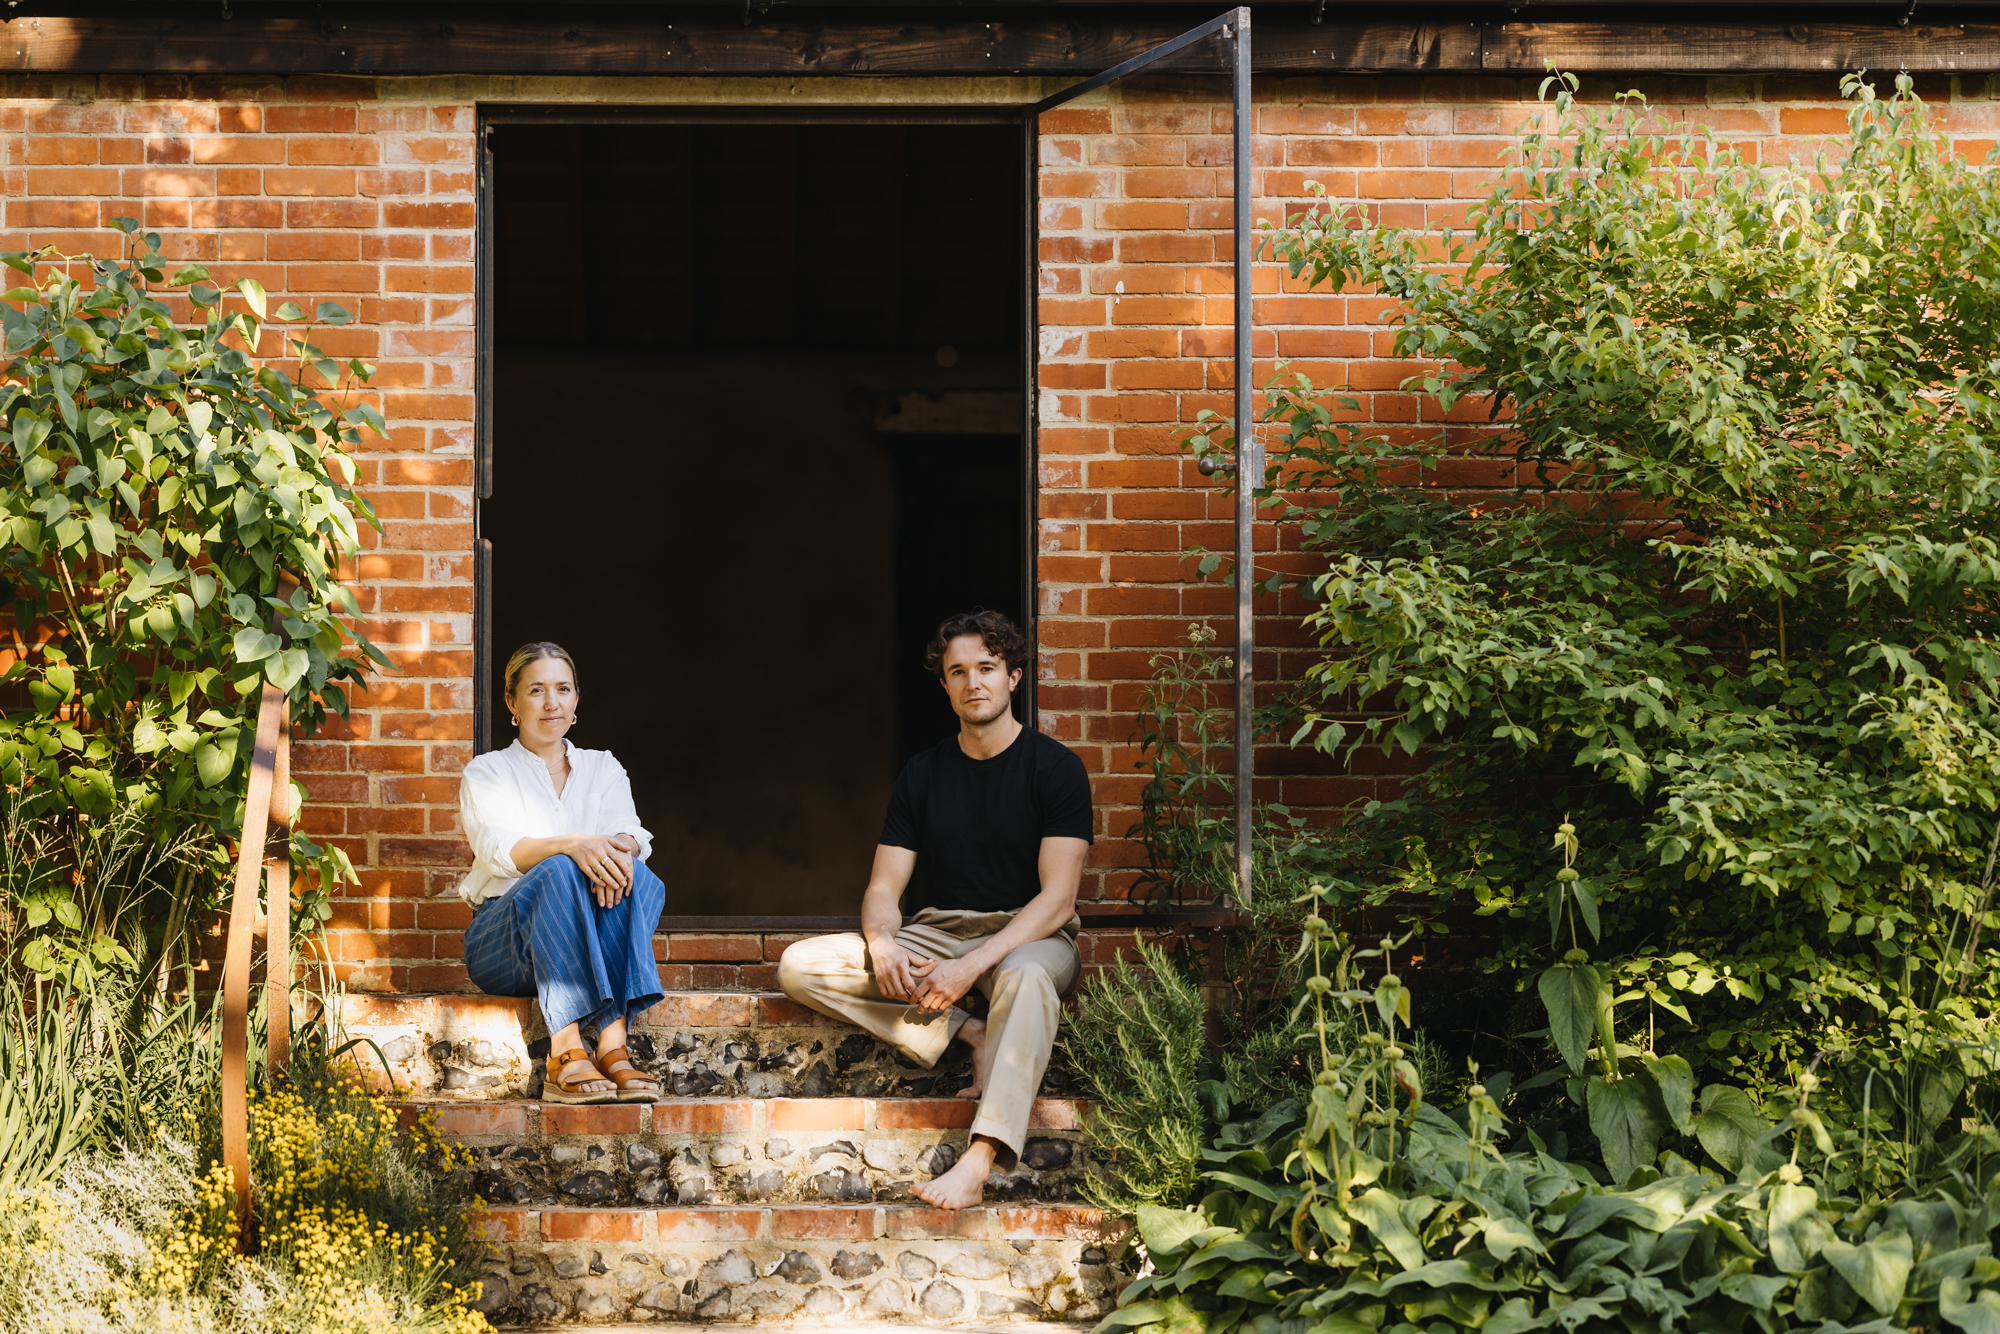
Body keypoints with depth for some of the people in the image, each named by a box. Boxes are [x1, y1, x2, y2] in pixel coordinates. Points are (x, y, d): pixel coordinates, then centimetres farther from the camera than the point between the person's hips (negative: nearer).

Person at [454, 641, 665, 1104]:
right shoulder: (486, 773, 9)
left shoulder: (604, 769, 19)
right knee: (558, 871, -34)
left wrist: (622, 848, -26)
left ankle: (613, 1046, -44)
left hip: (590, 944, 3)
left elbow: (632, 833, 1)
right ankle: (566, 1054, -47)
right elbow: (496, 848, -11)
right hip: (502, 938, -3)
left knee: (633, 875, -29)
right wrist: (572, 845, -31)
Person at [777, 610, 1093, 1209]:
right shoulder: (922, 774, 11)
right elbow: (883, 888, 8)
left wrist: (971, 966, -26)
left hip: (1028, 937, -5)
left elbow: (1056, 898, -12)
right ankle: (973, 1037, -20)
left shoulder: (1055, 767, -4)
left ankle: (979, 1160, -56)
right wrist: (882, 943, -18)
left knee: (1024, 978, -43)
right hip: (938, 932, 5)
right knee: (800, 967, -15)